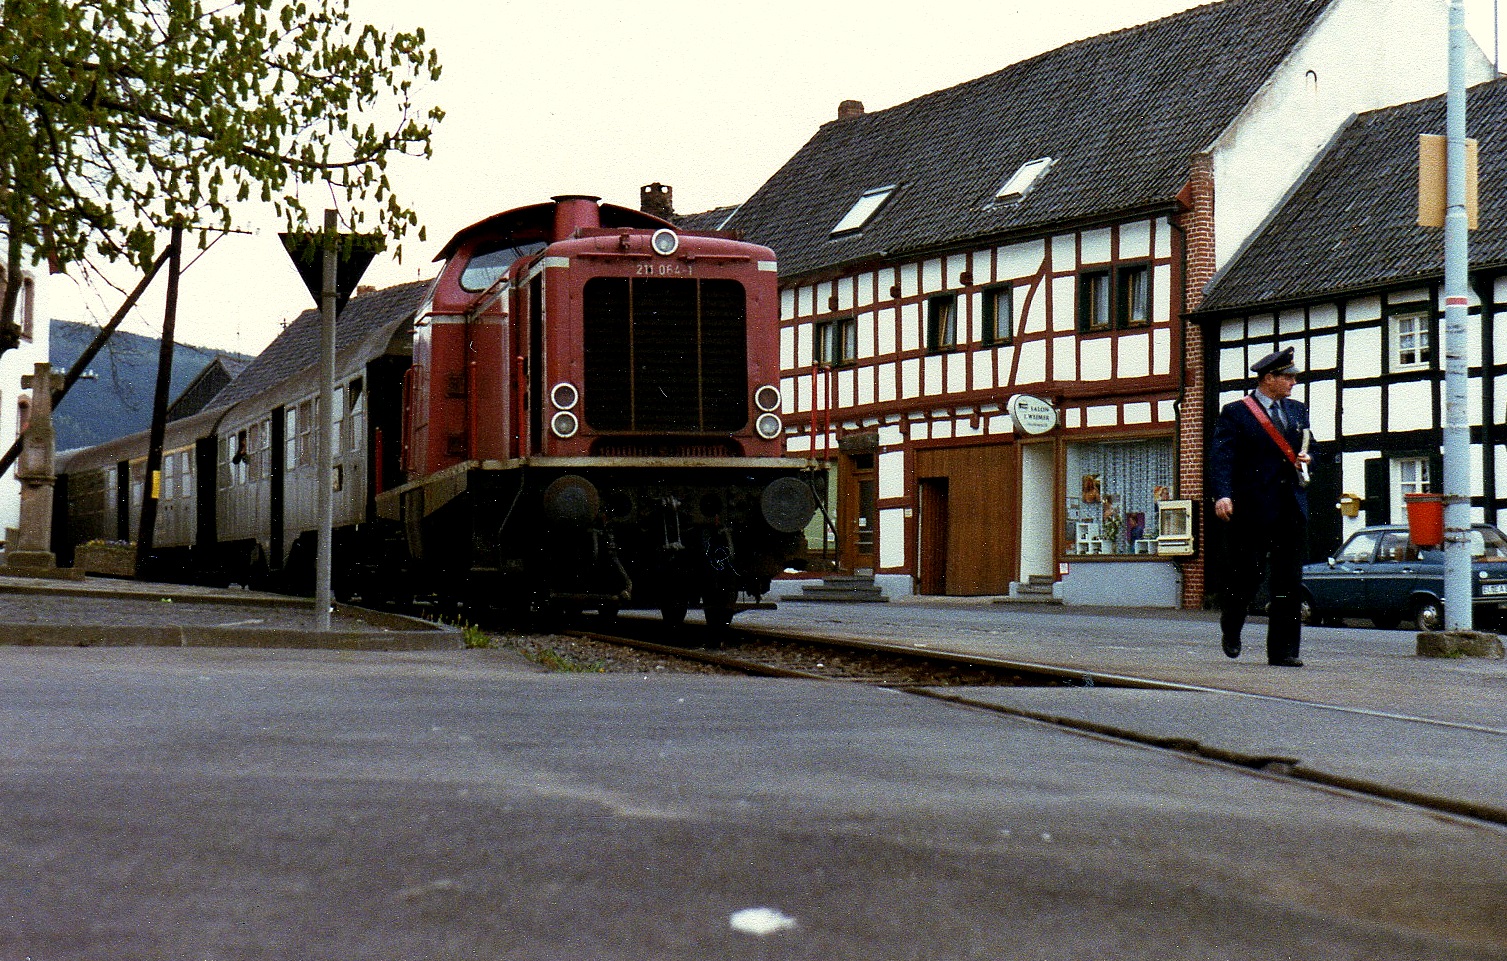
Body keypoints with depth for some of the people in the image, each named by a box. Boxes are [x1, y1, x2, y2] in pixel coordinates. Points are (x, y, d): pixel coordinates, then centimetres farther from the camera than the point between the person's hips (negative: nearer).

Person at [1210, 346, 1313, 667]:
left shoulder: (1297, 411, 17)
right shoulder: (1235, 413, -2)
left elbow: (1307, 448, 26)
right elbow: (1221, 457, -11)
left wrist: (1306, 459, 1)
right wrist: (1223, 495, -25)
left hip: (1293, 508, 5)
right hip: (1253, 508, -5)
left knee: (1290, 583, 2)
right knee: (1247, 575, -1)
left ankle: (1283, 650, 6)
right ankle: (1230, 628, 27)